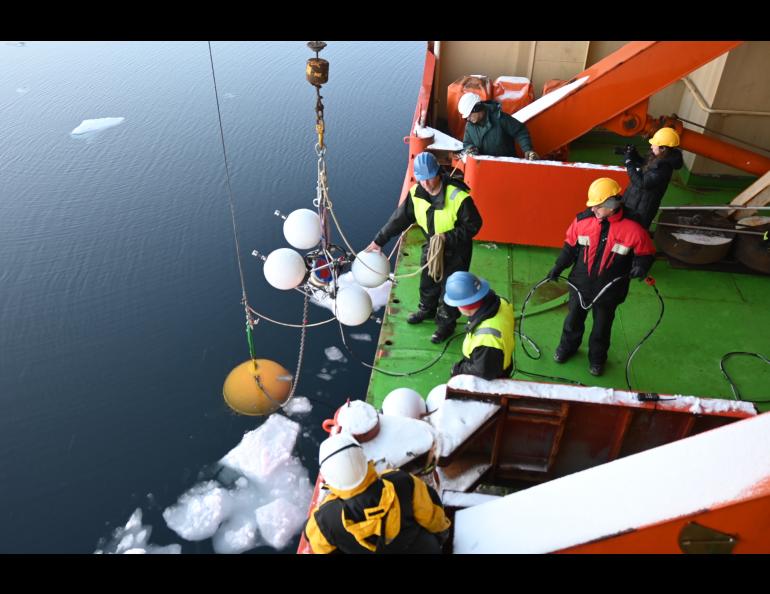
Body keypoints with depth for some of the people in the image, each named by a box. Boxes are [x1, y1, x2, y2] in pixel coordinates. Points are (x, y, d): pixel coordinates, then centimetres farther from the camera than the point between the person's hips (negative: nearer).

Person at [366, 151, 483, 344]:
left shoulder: (458, 196, -32)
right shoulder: (416, 193, -15)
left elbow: (473, 225, -21)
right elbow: (400, 218, -4)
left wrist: (447, 237, -31)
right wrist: (379, 240, -4)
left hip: (456, 249, -5)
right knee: (427, 281, 24)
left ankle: (446, 324, 30)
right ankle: (427, 309, 52)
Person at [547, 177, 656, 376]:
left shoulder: (632, 229, -20)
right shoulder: (582, 220, -14)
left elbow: (646, 253, -5)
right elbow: (570, 246, 2)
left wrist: (641, 266, -25)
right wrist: (559, 267, -1)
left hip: (608, 291, -2)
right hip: (580, 284, 2)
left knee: (602, 327, 19)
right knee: (574, 319, 23)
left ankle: (597, 358, 44)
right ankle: (568, 346, 50)